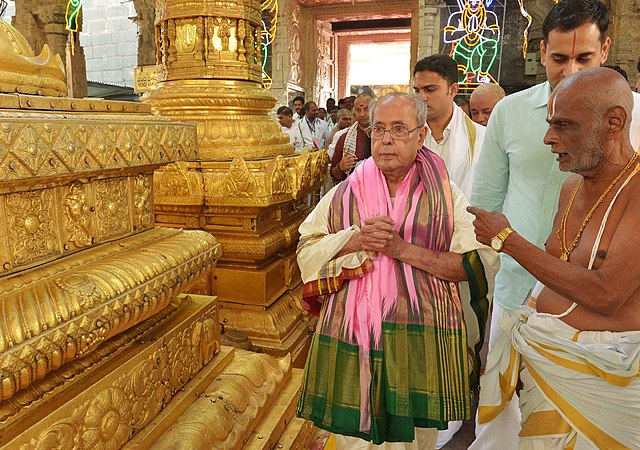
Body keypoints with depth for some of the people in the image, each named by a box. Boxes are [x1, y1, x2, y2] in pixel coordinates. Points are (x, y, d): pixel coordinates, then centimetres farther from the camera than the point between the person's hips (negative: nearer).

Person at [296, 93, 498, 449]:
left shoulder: (446, 196, -1)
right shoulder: (345, 193, 5)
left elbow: (476, 265, -7)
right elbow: (306, 248, 5)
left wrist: (404, 249, -16)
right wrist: (355, 239, -12)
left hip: (420, 338, -1)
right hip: (352, 338, 2)